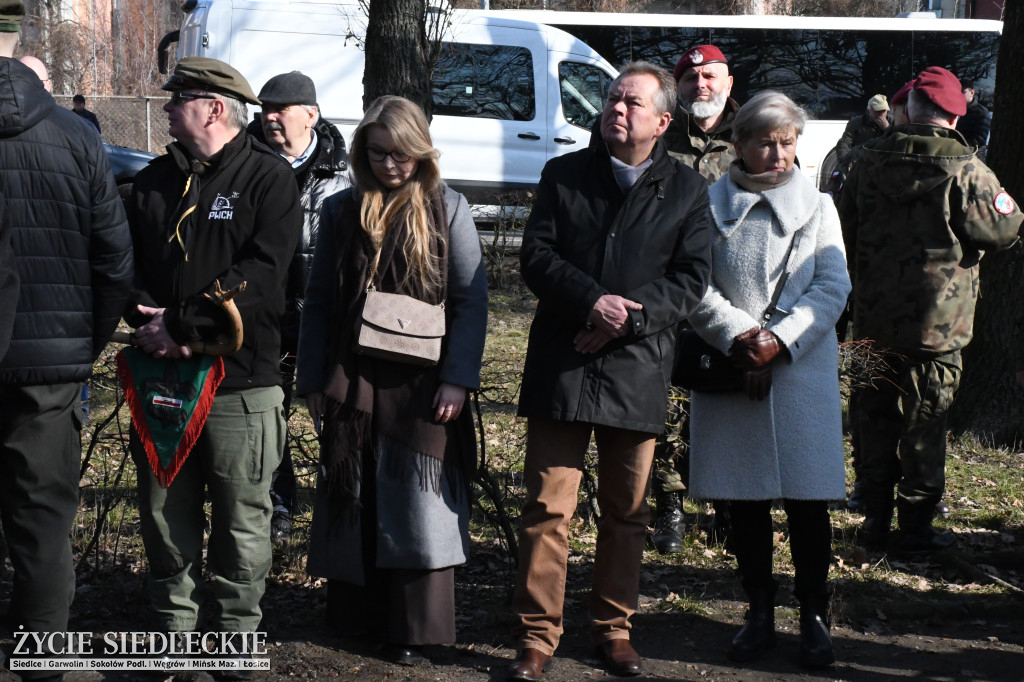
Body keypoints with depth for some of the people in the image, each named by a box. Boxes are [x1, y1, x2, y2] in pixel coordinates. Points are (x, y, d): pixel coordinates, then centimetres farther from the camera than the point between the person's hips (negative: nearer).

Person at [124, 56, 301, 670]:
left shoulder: (268, 177, -3)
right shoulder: (154, 180, 15)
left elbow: (261, 273, -14)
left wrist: (182, 322, -18)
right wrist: (146, 320, -9)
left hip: (240, 380, -5)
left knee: (241, 521, 2)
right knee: (165, 515, 10)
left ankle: (238, 637, 13)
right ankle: (173, 629, 22)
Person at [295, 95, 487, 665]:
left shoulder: (447, 210, 1)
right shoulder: (342, 212, 8)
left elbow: (472, 299, -3)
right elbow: (319, 301, 10)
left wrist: (457, 379, -11)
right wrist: (313, 380, 5)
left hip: (423, 384, -2)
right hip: (353, 383, 3)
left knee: (420, 504, 0)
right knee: (354, 503, 9)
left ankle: (416, 628, 8)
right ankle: (356, 614, 22)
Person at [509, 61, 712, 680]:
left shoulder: (687, 190, 7)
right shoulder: (563, 175, 9)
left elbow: (691, 279, 0)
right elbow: (537, 255, 1)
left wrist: (627, 318, -14)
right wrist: (592, 302, -15)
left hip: (638, 368, 0)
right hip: (561, 366, 0)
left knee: (627, 511, 9)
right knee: (549, 506, -2)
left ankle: (614, 627, 22)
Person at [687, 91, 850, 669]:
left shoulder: (817, 205, 9)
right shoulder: (710, 204, 5)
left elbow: (833, 287, 1)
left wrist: (779, 340, -12)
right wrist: (741, 336, -14)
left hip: (804, 369, 0)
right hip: (730, 371, 0)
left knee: (808, 499, -1)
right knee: (746, 498, 6)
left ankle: (814, 616, 10)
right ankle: (760, 614, 18)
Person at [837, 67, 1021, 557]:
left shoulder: (870, 162, 1)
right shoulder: (965, 171, -15)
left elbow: (844, 226, 12)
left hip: (873, 318, 4)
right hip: (937, 322, -4)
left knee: (873, 418, 13)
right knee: (924, 424, 5)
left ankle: (875, 520, 20)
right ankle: (915, 529, 11)